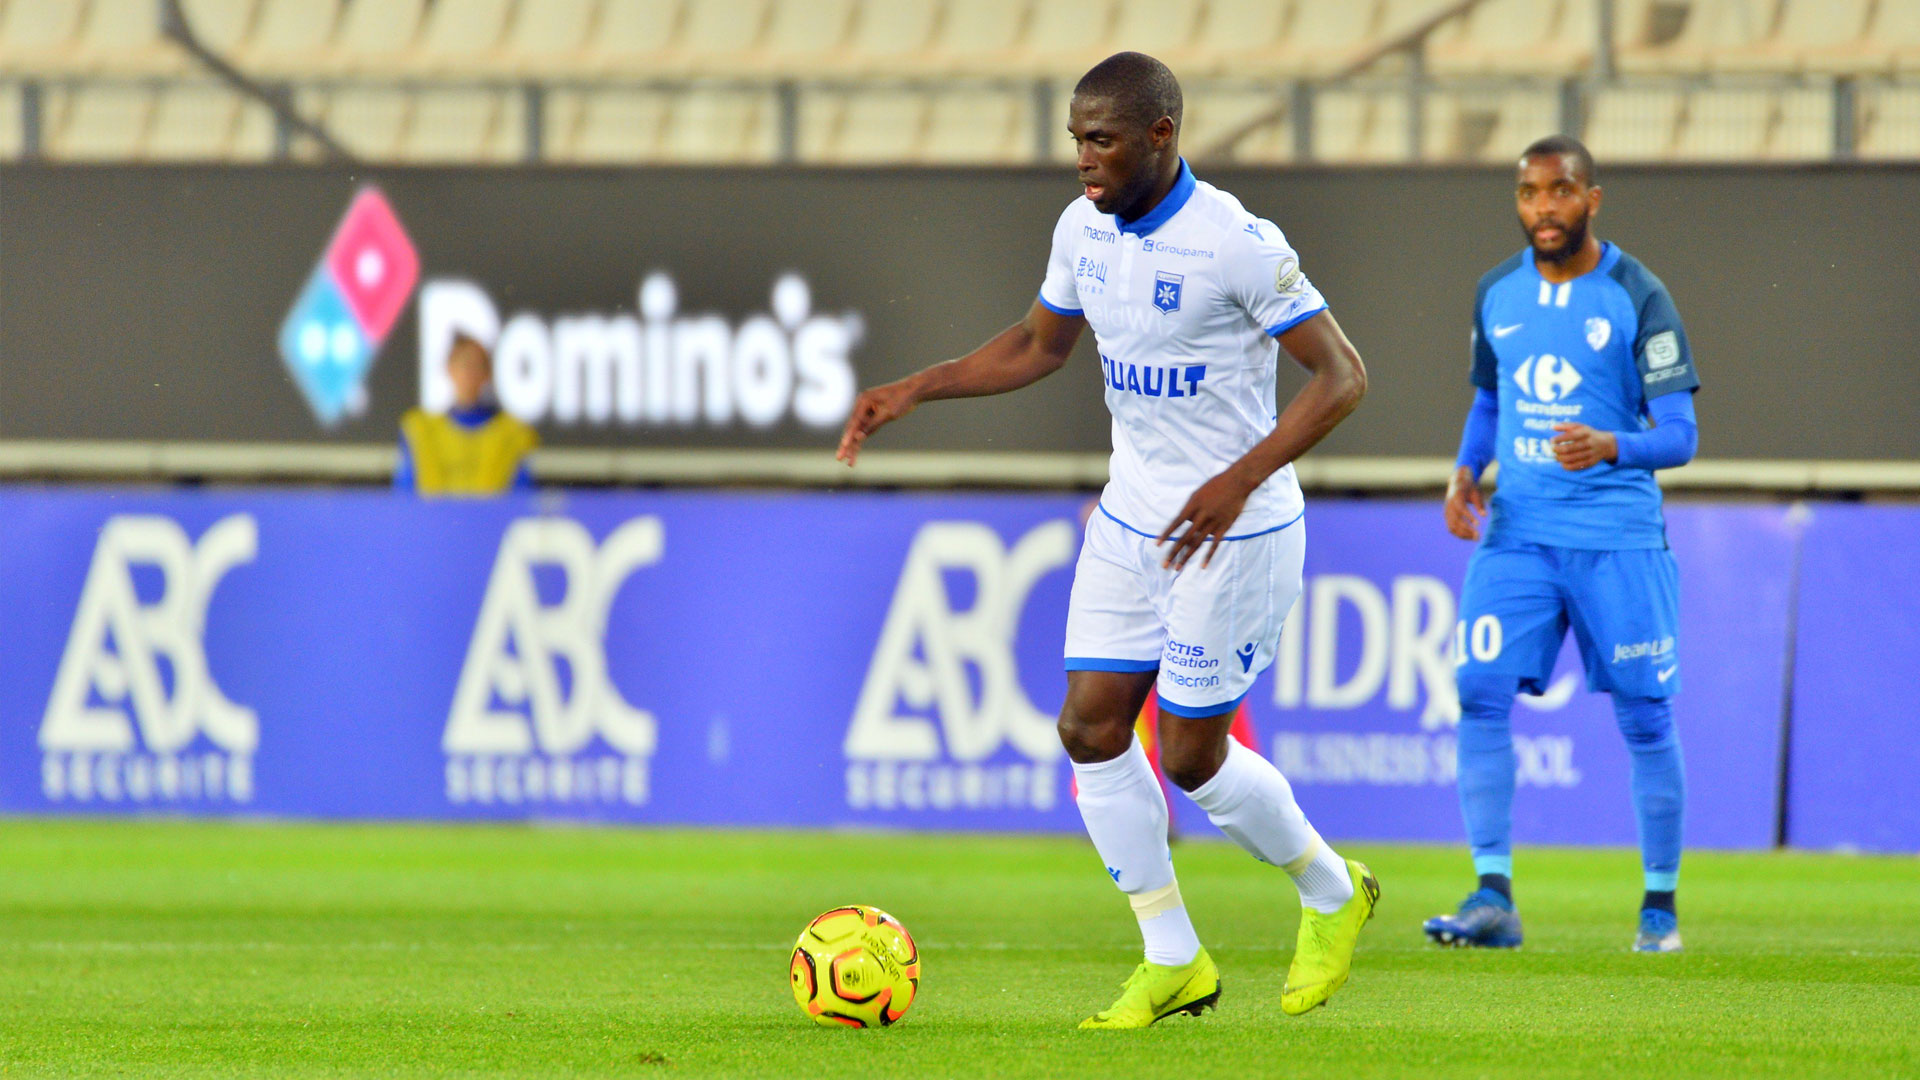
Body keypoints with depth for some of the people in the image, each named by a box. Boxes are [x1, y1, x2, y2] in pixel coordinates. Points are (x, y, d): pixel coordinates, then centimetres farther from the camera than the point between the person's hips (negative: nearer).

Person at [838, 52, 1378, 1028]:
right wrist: (913, 390, 8)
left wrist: (1238, 481, -28)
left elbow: (1341, 375, -19)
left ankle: (1331, 893, 24)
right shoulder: (1083, 229, 1)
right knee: (1091, 727, 0)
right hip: (1131, 518, 7)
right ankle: (1173, 963, 11)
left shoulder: (1236, 243, -22)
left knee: (1192, 757, -2)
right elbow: (1040, 344, 19)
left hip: (1232, 533, -7)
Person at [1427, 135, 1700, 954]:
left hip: (1619, 536, -3)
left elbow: (1680, 435, -6)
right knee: (1480, 693, -14)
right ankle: (1493, 896, -14)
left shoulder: (1637, 298, -4)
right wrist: (1466, 472, 5)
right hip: (1516, 530, 3)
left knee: (1644, 717, 0)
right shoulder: (1497, 295, 10)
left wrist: (1613, 446, -26)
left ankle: (1661, 906, 15)